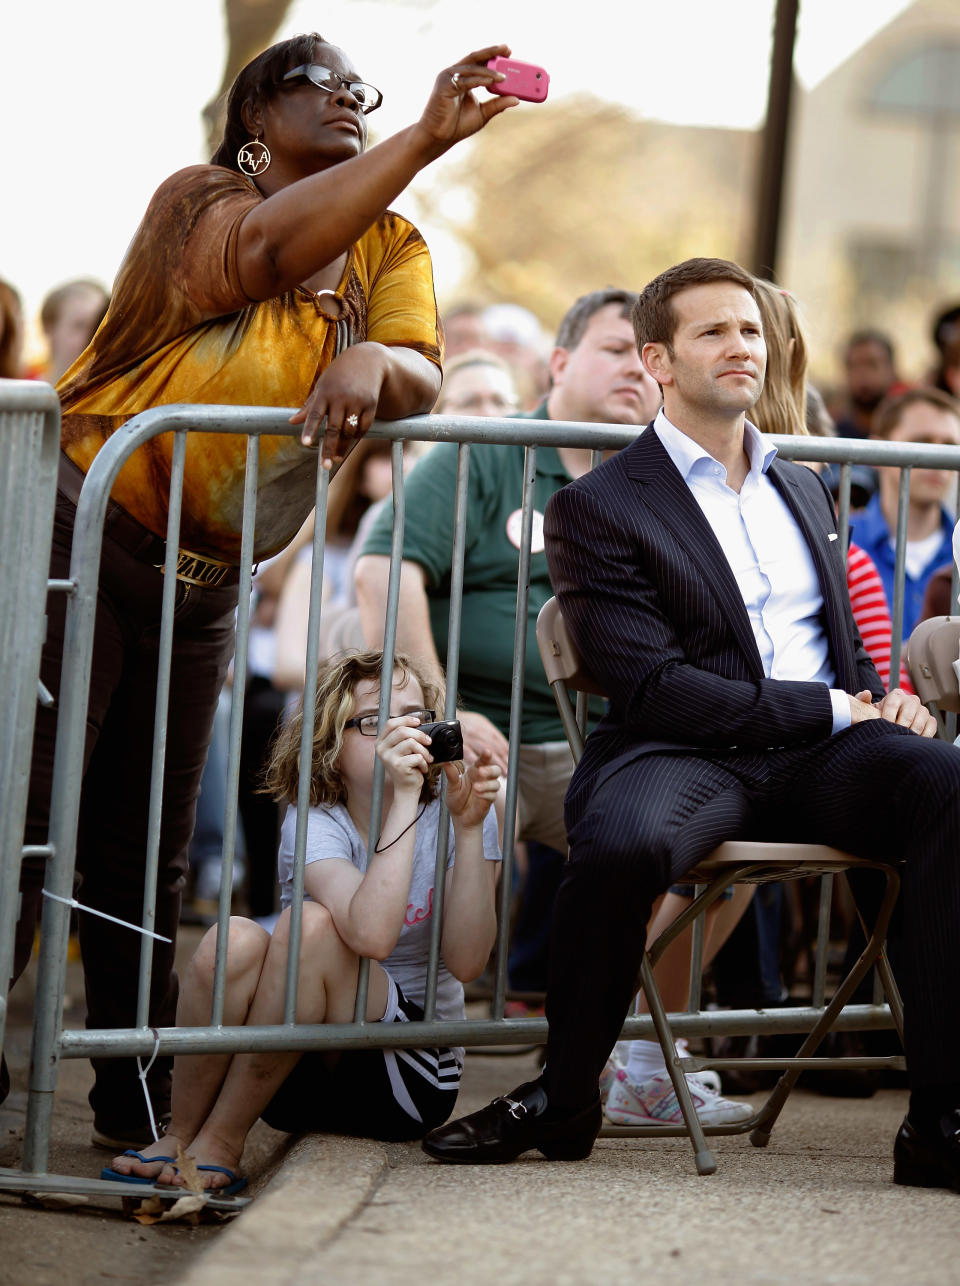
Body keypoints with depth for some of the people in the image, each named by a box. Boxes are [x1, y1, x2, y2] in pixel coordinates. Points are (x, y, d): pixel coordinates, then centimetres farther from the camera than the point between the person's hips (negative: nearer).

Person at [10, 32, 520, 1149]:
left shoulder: (390, 246, 9)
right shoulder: (200, 199, -8)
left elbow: (420, 375, -6)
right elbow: (268, 246, -31)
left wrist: (372, 361, -30)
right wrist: (426, 140, -38)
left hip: (204, 583, 6)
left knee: (145, 851, 11)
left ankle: (135, 1102, 17)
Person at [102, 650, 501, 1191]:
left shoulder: (452, 813, -2)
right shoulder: (313, 821, -7)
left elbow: (465, 963, -17)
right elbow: (370, 935, -29)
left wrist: (469, 828, -23)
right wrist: (401, 798, -32)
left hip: (414, 1079, -1)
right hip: (298, 1080, 1)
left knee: (309, 924, -27)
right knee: (234, 940, -28)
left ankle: (221, 1143, -21)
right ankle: (182, 1134, -15)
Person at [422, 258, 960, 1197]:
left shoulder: (803, 489, 26)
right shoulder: (597, 507, 4)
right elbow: (653, 687, -7)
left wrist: (883, 705, 4)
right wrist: (833, 710, -9)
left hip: (822, 759, 4)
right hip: (691, 756, -4)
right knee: (618, 844, -39)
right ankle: (562, 1099, -10)